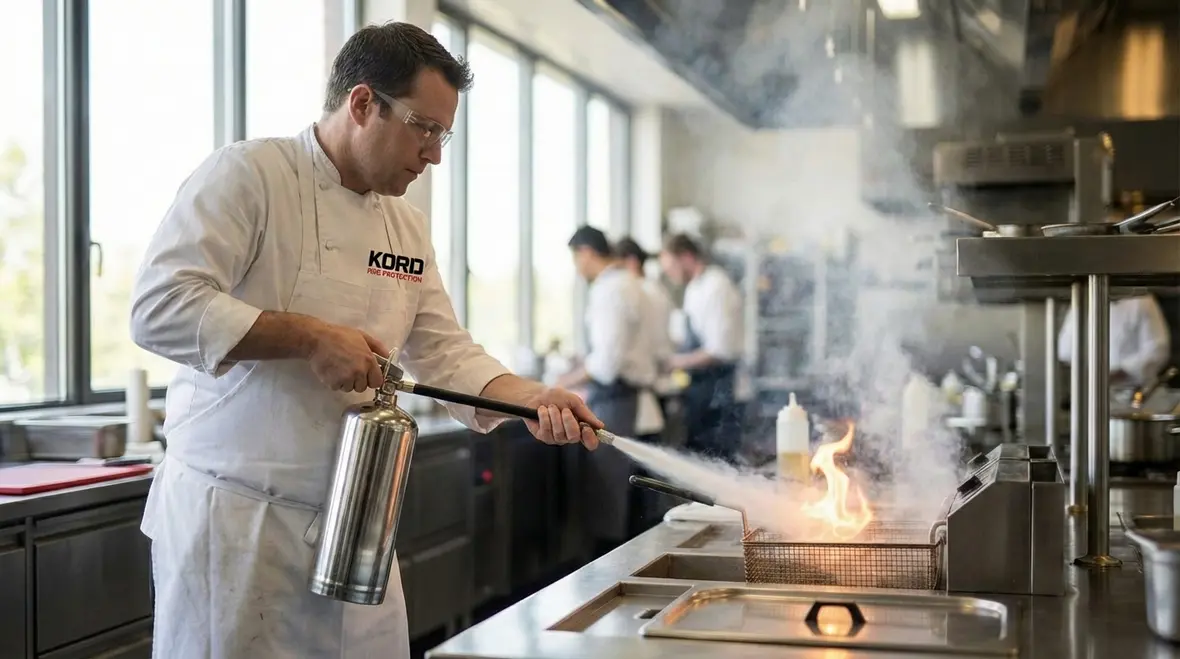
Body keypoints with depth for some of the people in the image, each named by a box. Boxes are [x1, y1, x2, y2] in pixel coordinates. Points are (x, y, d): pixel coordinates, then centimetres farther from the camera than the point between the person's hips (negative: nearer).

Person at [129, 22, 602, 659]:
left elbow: (444, 351, 13)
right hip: (235, 512, -6)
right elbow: (159, 308, -19)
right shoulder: (247, 175, -9)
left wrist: (528, 397, -4)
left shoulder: (407, 225, 13)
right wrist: (309, 337, -21)